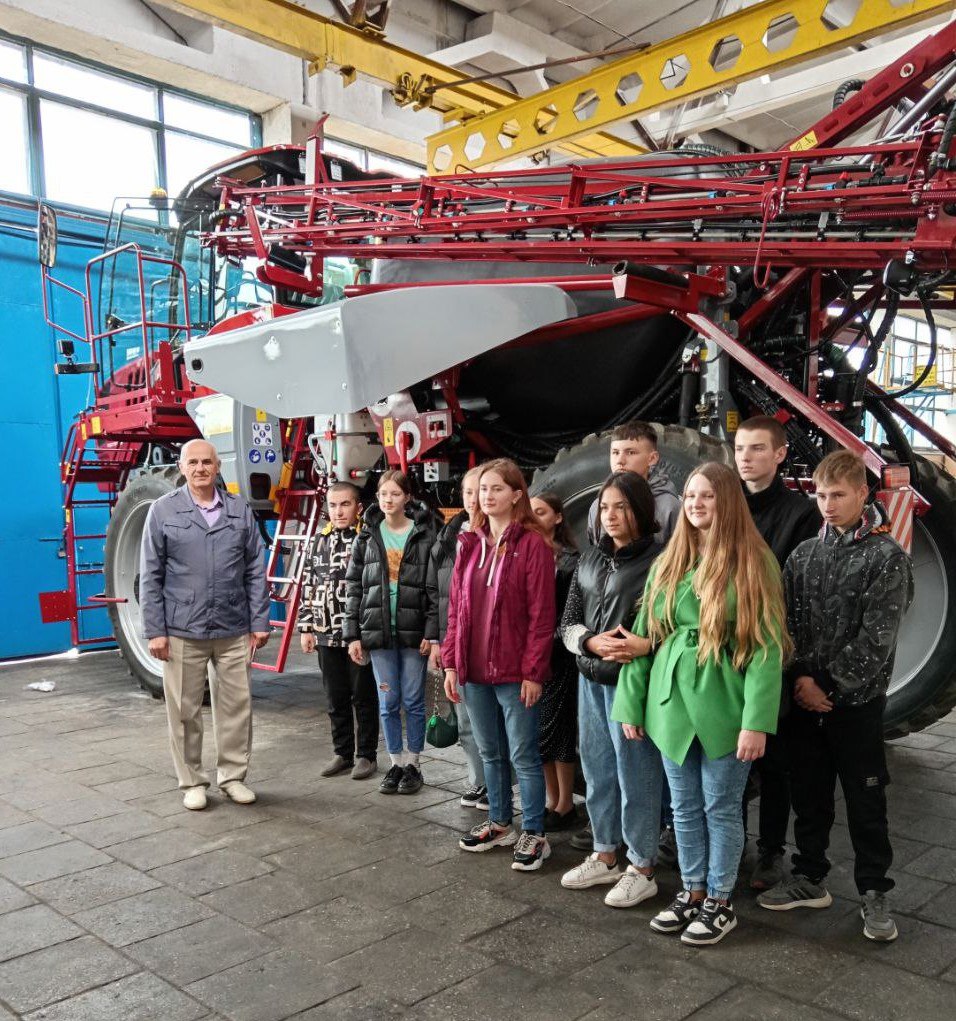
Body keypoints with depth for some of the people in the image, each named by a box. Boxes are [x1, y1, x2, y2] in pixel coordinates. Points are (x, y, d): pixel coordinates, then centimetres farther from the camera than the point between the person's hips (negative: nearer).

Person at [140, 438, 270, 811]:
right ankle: (192, 781, 23)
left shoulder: (240, 510, 4)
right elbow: (150, 576, 0)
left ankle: (233, 776, 23)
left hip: (234, 631, 2)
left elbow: (255, 571, 6)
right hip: (182, 633, -1)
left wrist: (259, 622, 1)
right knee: (185, 710, 8)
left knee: (237, 706, 7)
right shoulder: (163, 511, 0)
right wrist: (154, 631, -4)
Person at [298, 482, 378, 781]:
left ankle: (366, 755, 18)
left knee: (363, 697, 6)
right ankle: (342, 753, 26)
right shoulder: (319, 542, 9)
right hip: (327, 636, 5)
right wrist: (306, 628, 8)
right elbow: (308, 587, 12)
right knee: (336, 699, 13)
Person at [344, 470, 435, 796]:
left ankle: (413, 764, 20)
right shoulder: (366, 538, 6)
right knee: (388, 702, 9)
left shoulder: (424, 536, -3)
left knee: (413, 701, 6)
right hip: (378, 632, 3)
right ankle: (396, 763, 22)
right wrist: (353, 634, 1)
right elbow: (353, 588, 6)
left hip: (414, 632, -2)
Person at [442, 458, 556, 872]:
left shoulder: (533, 544, -11)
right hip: (473, 671, 6)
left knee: (523, 755, 5)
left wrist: (533, 672, -14)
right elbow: (456, 608, 10)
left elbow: (541, 615, -12)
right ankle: (499, 823, 34)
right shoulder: (469, 544, 8)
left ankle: (534, 833, 19)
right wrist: (451, 662, 6)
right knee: (490, 752, 19)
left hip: (514, 674, -6)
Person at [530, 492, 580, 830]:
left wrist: (549, 646, -13)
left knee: (555, 727, 0)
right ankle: (551, 799, 22)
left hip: (557, 656, -5)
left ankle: (565, 805, 13)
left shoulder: (569, 560, -6)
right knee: (537, 727, 9)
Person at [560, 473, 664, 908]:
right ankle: (605, 857, 33)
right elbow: (567, 624, 9)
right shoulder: (590, 560, 9)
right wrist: (592, 641, -11)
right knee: (598, 771, 16)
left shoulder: (658, 561, -10)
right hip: (591, 680, 6)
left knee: (636, 774, 4)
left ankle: (642, 868, 21)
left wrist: (646, 645, -27)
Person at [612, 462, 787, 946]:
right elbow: (644, 635, 8)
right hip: (672, 702, 5)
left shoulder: (752, 563, -8)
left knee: (721, 807, 8)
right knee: (685, 806, 15)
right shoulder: (667, 564, 7)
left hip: (723, 705, -5)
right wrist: (631, 704, 6)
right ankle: (692, 892, 32)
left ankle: (719, 902, 25)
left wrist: (756, 721, -18)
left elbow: (766, 646, -13)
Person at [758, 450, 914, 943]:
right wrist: (801, 679, -9)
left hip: (856, 702, -4)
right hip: (805, 699, 4)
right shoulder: (804, 554, 6)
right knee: (809, 794, 14)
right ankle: (809, 879, 29)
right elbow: (787, 624, 4)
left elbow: (876, 639, -13)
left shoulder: (887, 557, -7)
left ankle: (874, 892, 22)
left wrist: (828, 684, -14)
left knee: (865, 800, 7)